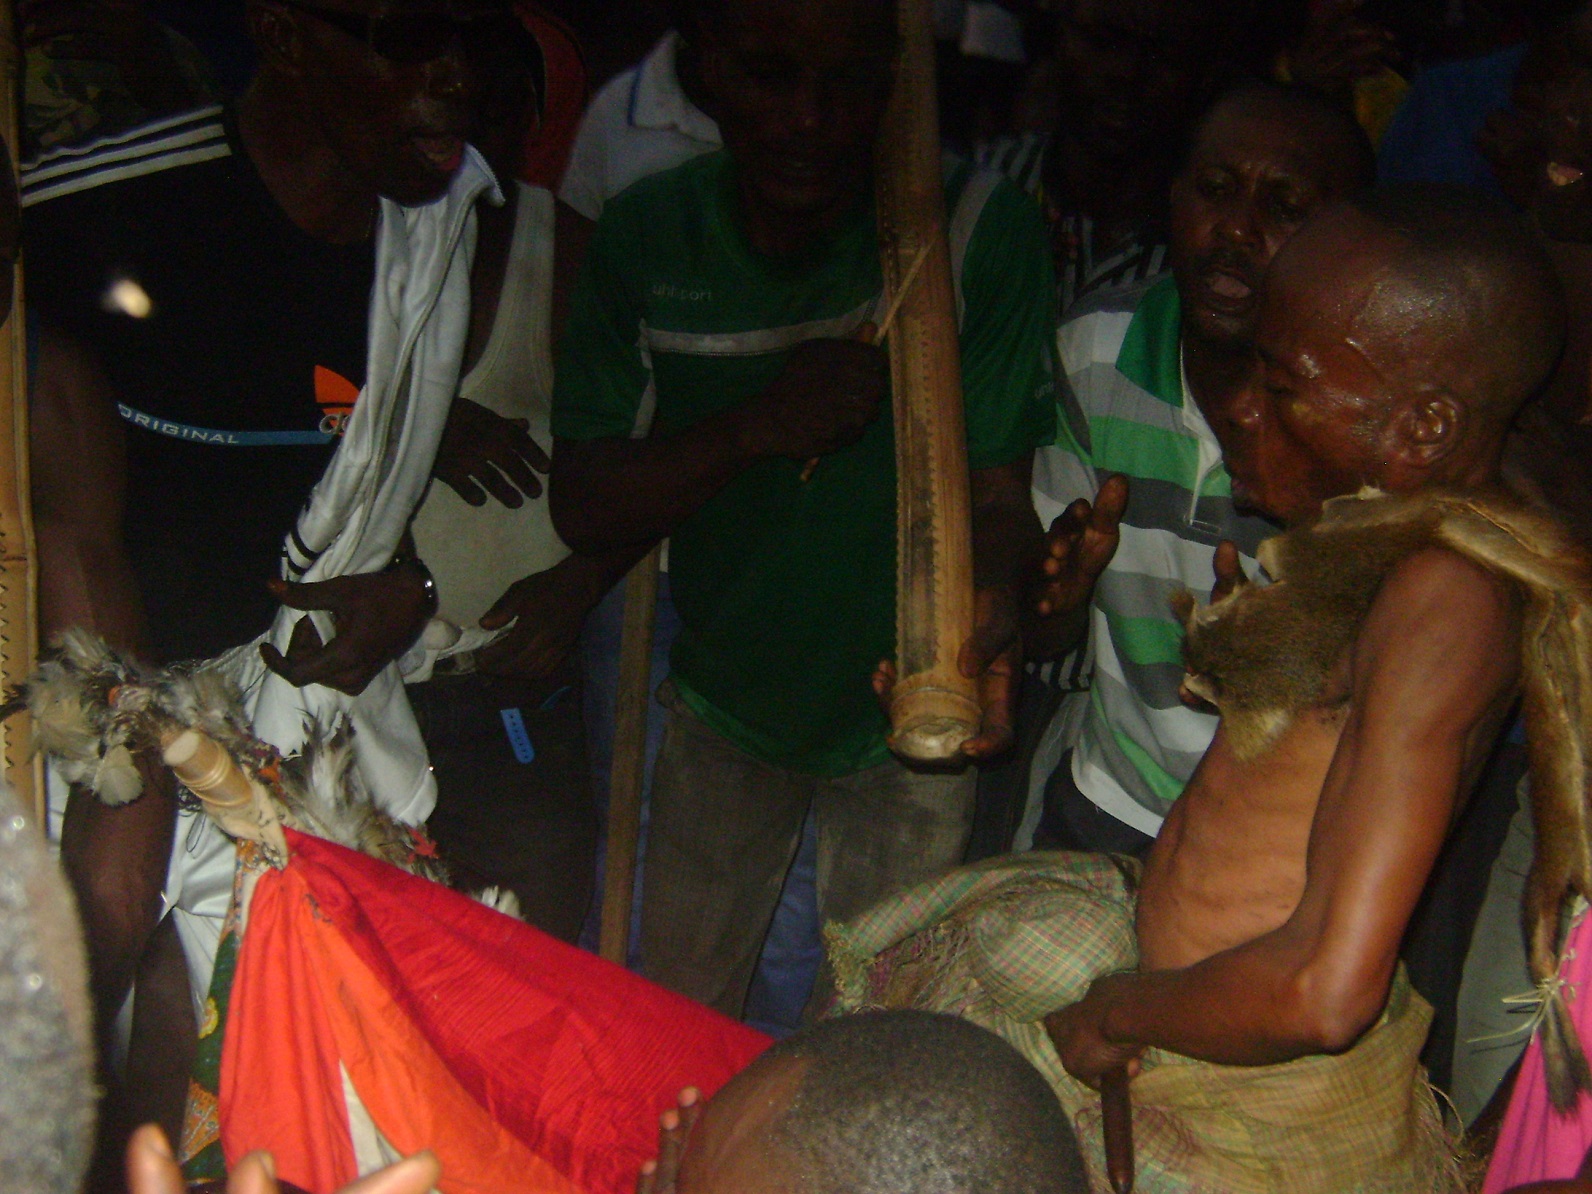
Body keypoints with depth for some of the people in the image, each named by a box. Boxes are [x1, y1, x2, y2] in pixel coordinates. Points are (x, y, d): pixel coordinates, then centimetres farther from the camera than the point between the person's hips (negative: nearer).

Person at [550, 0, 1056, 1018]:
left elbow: (1001, 494, -20)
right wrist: (756, 426, -31)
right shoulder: (649, 234, -13)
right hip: (722, 695, 3)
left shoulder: (983, 228, -22)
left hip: (905, 712, -2)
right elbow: (583, 505, -14)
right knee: (676, 1015, 18)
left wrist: (988, 604, -43)